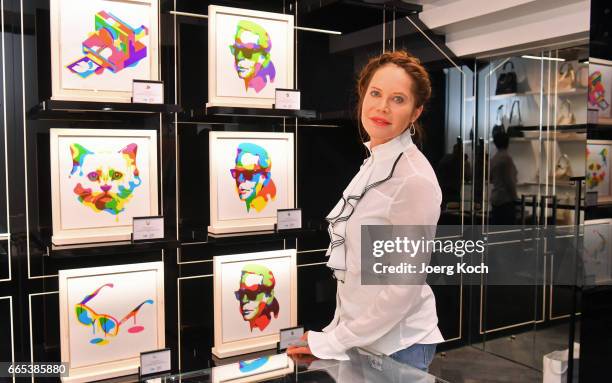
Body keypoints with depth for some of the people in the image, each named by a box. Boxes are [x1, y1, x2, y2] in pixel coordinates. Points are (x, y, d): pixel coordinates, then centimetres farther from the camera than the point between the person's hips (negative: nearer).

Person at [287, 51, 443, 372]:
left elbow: (407, 284, -21)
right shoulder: (373, 165, 5)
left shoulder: (414, 178, -21)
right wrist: (337, 330, 9)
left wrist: (335, 342, -16)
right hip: (360, 338, 8)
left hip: (396, 345, -7)